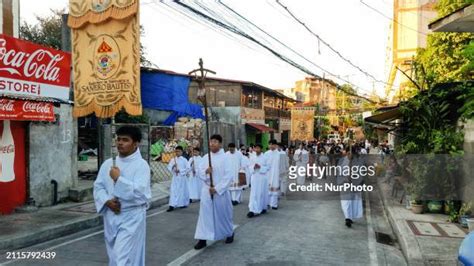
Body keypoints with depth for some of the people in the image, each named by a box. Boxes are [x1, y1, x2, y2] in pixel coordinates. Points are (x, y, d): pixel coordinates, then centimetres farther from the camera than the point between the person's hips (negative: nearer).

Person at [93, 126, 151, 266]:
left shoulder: (141, 165, -11)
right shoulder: (108, 163, 7)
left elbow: (140, 192, -21)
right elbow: (98, 186, 8)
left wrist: (118, 179, -20)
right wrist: (107, 201, -10)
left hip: (131, 217, -6)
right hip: (111, 216, 6)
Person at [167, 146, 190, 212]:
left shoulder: (184, 160, -3)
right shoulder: (173, 160, 4)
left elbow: (188, 168, -9)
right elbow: (169, 167, 0)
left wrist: (180, 171, -15)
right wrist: (173, 167, -20)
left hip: (182, 177, -2)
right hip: (175, 177, 2)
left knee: (183, 190, 7)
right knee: (173, 190, -4)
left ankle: (184, 203, 25)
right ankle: (172, 205, -5)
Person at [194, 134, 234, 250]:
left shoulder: (225, 158, -10)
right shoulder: (205, 157, 4)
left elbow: (229, 176, -13)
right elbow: (200, 172, 7)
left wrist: (217, 188, -16)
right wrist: (206, 171, -16)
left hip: (221, 190, -3)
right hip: (207, 190, 3)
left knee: (223, 213, 10)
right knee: (205, 213, -2)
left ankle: (230, 233, 34)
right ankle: (203, 238, 4)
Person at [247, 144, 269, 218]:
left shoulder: (264, 158, -5)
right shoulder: (252, 158, 4)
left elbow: (267, 167, -5)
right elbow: (250, 167, 8)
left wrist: (260, 167, -18)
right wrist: (254, 167, -13)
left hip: (262, 177, -2)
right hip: (254, 177, 2)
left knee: (262, 193, 9)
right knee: (254, 194, -3)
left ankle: (263, 208, 27)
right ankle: (252, 210, -5)